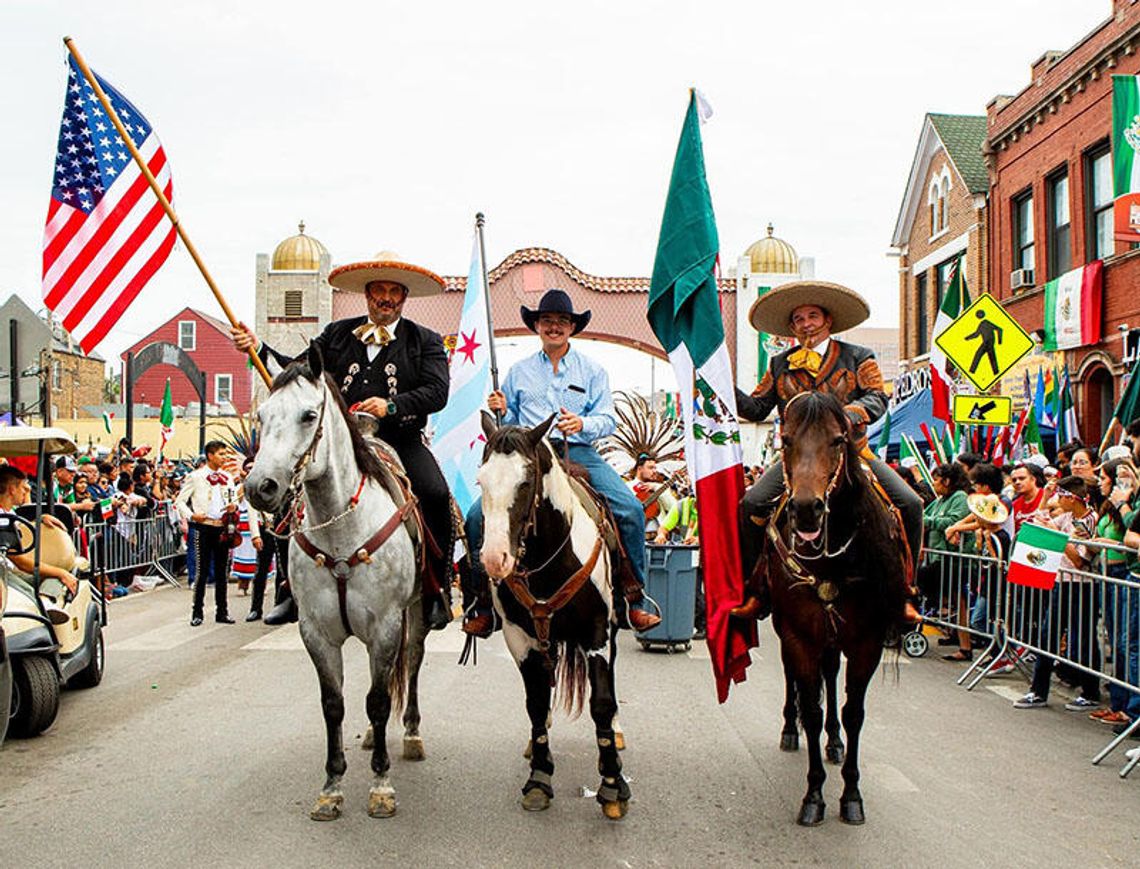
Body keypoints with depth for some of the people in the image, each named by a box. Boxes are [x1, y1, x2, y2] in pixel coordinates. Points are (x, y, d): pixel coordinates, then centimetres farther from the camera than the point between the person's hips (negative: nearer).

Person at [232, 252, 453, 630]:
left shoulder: (425, 341, 8)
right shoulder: (338, 334, 17)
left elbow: (436, 392, -5)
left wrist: (391, 406, -18)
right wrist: (258, 348, 1)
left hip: (401, 443, -3)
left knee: (436, 496, -28)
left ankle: (436, 592, -14)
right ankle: (294, 591, 7)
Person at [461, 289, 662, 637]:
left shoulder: (592, 370, 13)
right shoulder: (519, 372, 17)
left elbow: (608, 418, 5)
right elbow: (509, 424, 20)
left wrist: (583, 424, -16)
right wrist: (501, 412, -3)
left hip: (580, 453, -1)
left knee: (631, 509, -22)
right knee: (478, 514, -18)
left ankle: (633, 601, -12)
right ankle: (481, 602, -4)